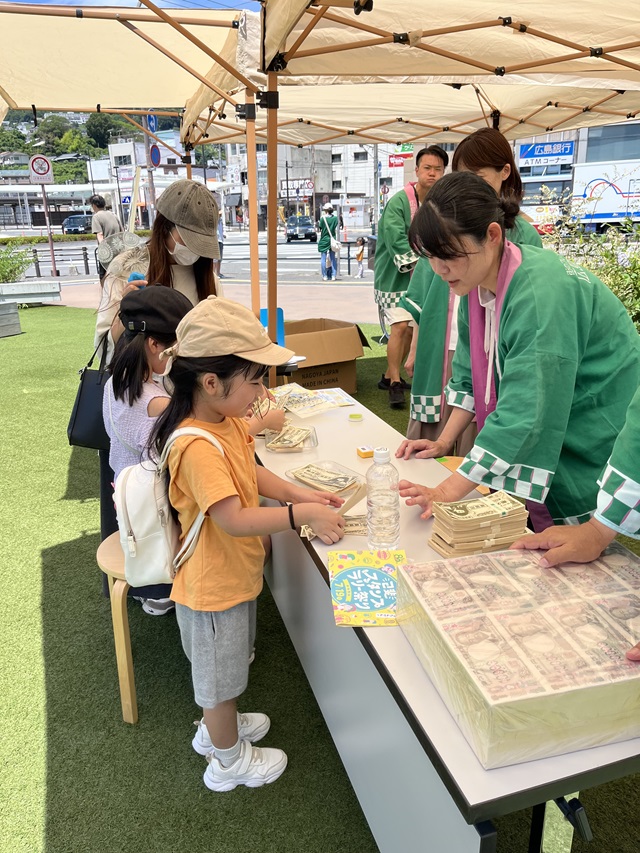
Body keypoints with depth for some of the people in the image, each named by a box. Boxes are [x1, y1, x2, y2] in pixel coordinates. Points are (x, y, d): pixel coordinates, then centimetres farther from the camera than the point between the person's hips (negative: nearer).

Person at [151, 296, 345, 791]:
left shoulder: (228, 421, -4)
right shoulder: (197, 447, -34)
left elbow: (252, 473, 8)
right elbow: (234, 519, -37)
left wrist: (299, 494, -4)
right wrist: (302, 514, -33)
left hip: (236, 570, 9)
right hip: (215, 584, -9)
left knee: (226, 667, 31)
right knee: (222, 674, 16)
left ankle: (217, 727, 56)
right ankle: (229, 759, 42)